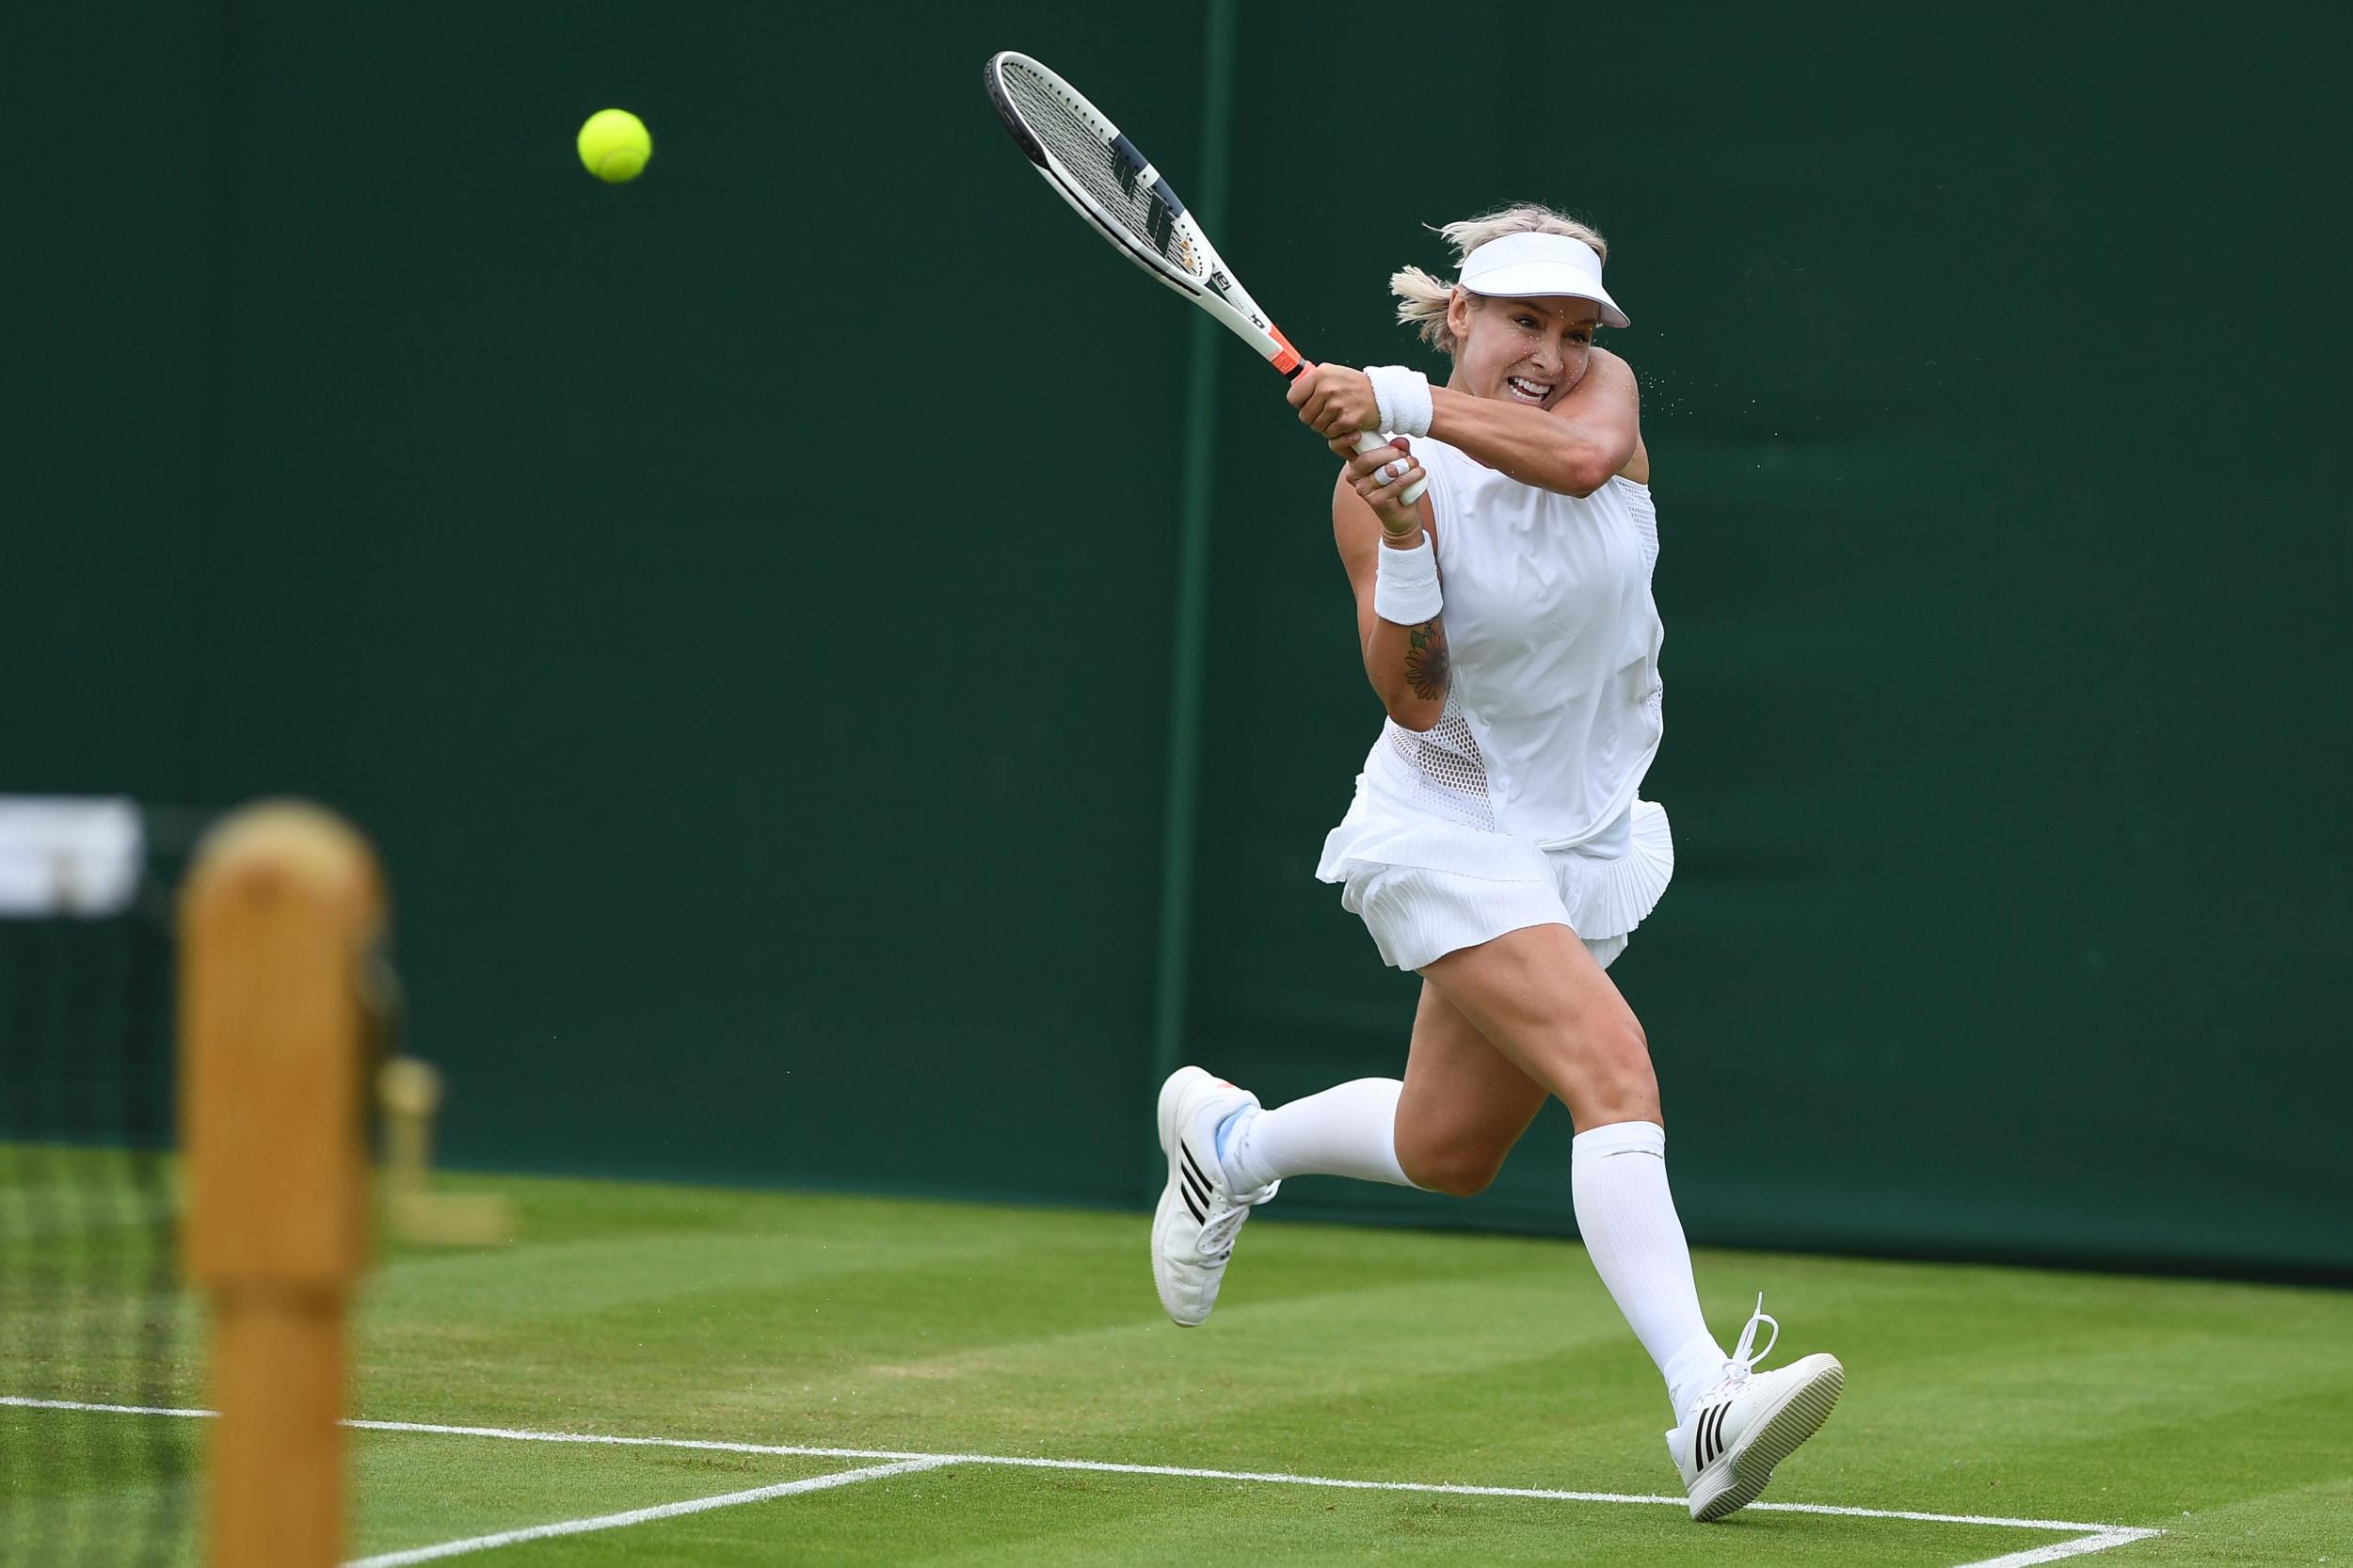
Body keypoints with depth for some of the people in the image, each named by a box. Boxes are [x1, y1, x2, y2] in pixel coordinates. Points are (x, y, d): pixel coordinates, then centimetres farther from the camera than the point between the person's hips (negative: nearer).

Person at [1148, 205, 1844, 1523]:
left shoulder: (1605, 391, -4)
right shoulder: (1376, 480, -12)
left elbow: (1580, 453, -30)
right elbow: (1414, 698, -18)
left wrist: (1404, 401, -36)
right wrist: (1402, 532, -30)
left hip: (1586, 839, 6)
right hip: (1453, 831, -6)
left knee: (1446, 1154, 17)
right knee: (1616, 1071, -26)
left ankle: (1228, 1139, 46)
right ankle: (1706, 1403, -36)